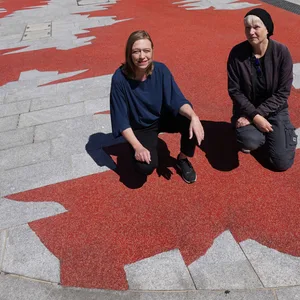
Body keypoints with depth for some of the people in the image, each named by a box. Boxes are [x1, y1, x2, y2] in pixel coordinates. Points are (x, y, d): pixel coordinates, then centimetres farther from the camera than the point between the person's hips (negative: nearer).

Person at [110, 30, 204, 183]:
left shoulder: (160, 70, -17)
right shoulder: (120, 78, -24)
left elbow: (177, 101, -18)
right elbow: (121, 120, -20)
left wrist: (193, 116, -38)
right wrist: (137, 146, -28)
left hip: (163, 117, 3)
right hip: (140, 127, -2)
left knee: (191, 124, -28)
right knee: (146, 166, -27)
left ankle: (183, 159, 2)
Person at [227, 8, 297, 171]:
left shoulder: (281, 52, -13)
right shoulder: (237, 53, -13)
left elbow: (282, 93, -12)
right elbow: (234, 90, -11)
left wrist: (256, 115, -21)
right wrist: (254, 115, -21)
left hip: (274, 109, 1)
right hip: (247, 109, 0)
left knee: (282, 163, -8)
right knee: (250, 141, -33)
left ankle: (287, 132, 24)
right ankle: (253, 134, 6)